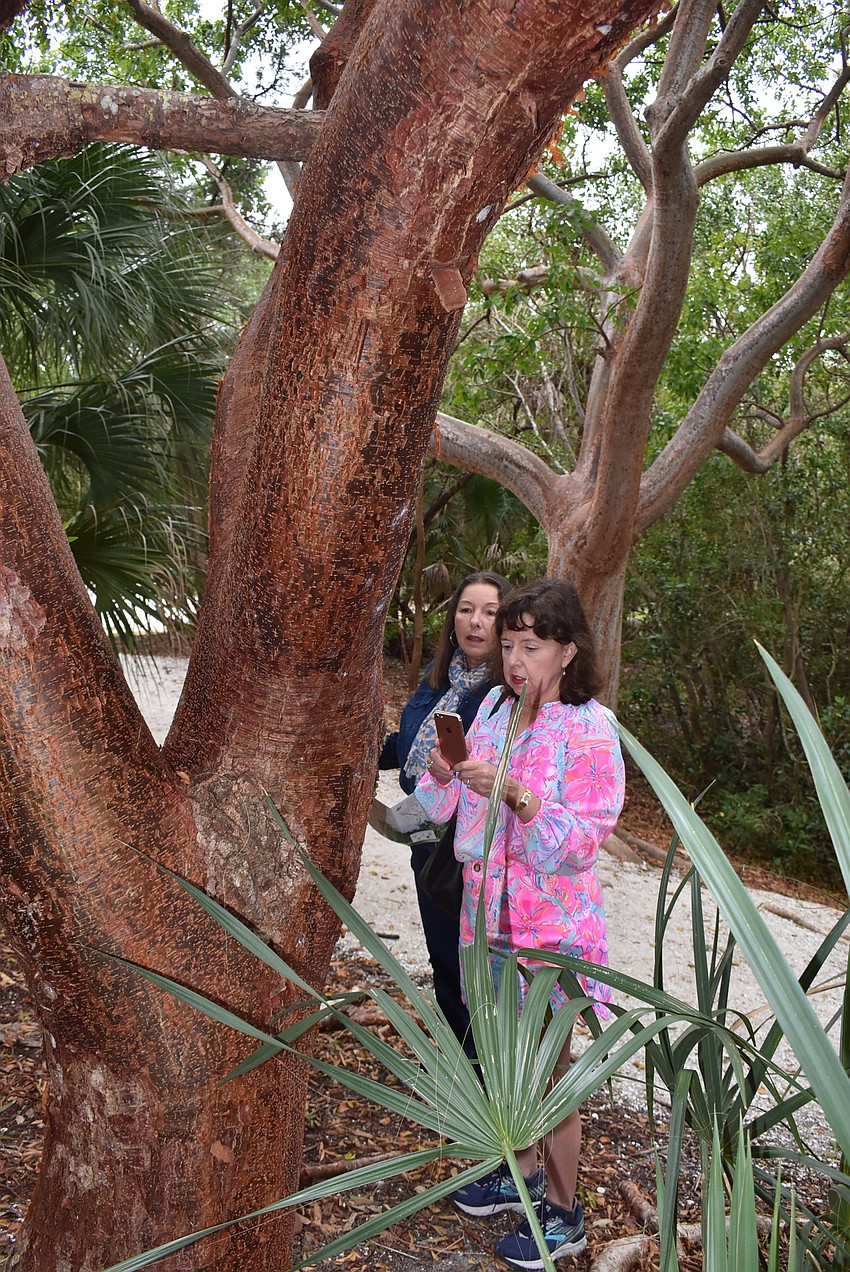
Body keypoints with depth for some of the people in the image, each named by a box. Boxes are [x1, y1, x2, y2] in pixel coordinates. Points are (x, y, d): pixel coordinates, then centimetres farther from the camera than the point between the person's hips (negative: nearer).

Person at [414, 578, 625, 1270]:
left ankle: (562, 1213, 25)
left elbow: (579, 844, -20)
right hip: (490, 913, 6)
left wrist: (517, 796, -32)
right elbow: (448, 810, 7)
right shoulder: (495, 706, 2)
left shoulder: (589, 729, -15)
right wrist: (445, 775, -14)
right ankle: (522, 1173, 40)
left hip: (552, 924, -5)